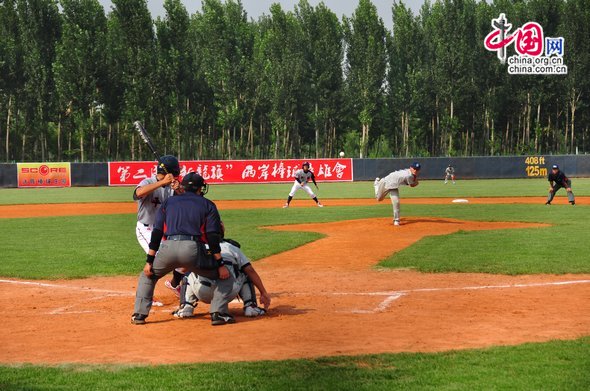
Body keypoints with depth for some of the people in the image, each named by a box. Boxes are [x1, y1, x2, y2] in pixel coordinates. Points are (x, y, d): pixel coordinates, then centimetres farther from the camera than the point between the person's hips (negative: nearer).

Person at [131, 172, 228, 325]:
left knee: (147, 275, 28)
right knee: (223, 275, 19)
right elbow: (213, 238, 4)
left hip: (168, 249, 2)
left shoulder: (168, 202, 23)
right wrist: (220, 265, 2)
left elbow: (156, 233, 13)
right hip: (193, 249, -2)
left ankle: (139, 314, 17)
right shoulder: (207, 205, 17)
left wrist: (150, 260, 11)